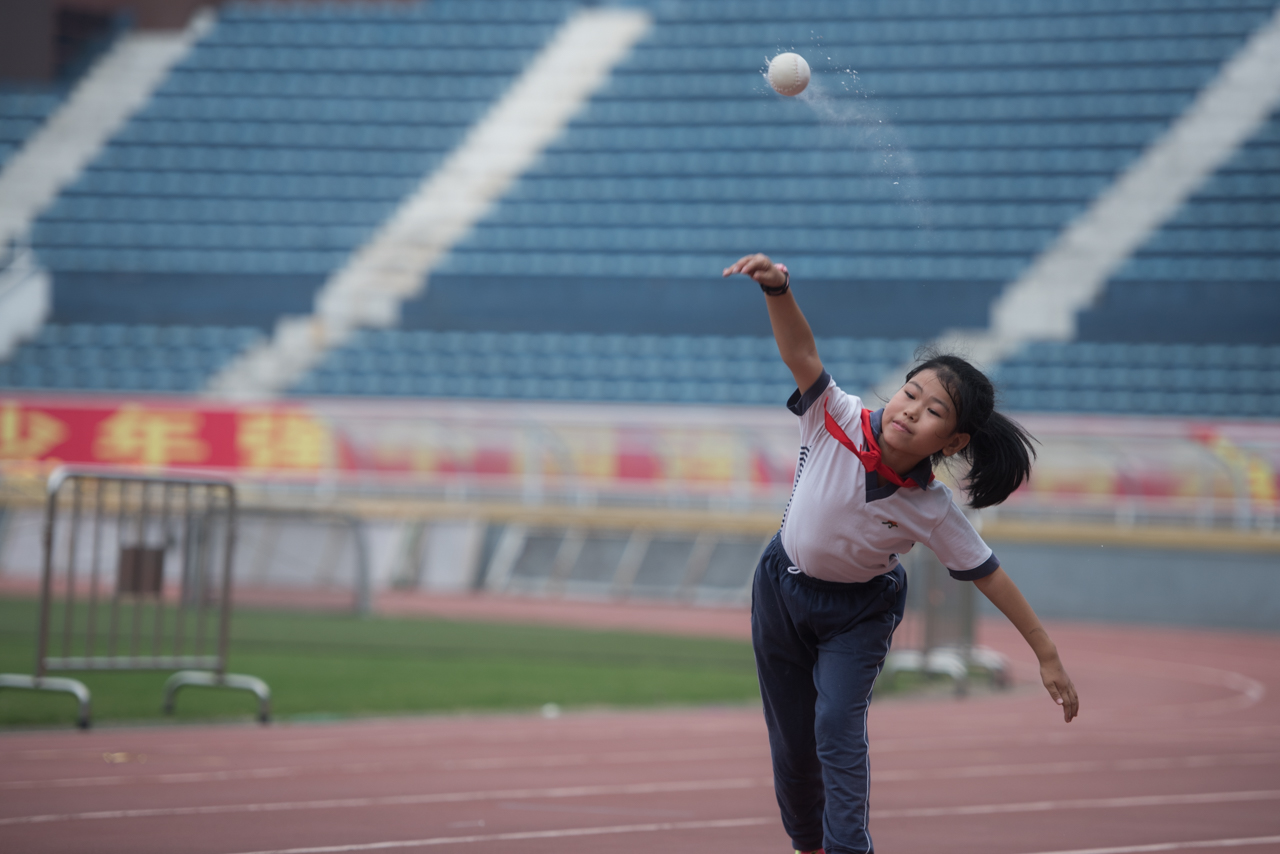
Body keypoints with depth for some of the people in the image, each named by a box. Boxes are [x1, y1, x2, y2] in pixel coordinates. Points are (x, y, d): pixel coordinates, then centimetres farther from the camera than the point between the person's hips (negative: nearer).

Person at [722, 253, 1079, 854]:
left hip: (858, 611, -2)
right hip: (782, 588, 2)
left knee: (838, 726, -23)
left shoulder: (931, 511, -27)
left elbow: (988, 575, -18)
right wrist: (778, 289, -57)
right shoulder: (839, 421, -27)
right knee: (791, 744, 9)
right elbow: (800, 352, -36)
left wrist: (1048, 655, -14)